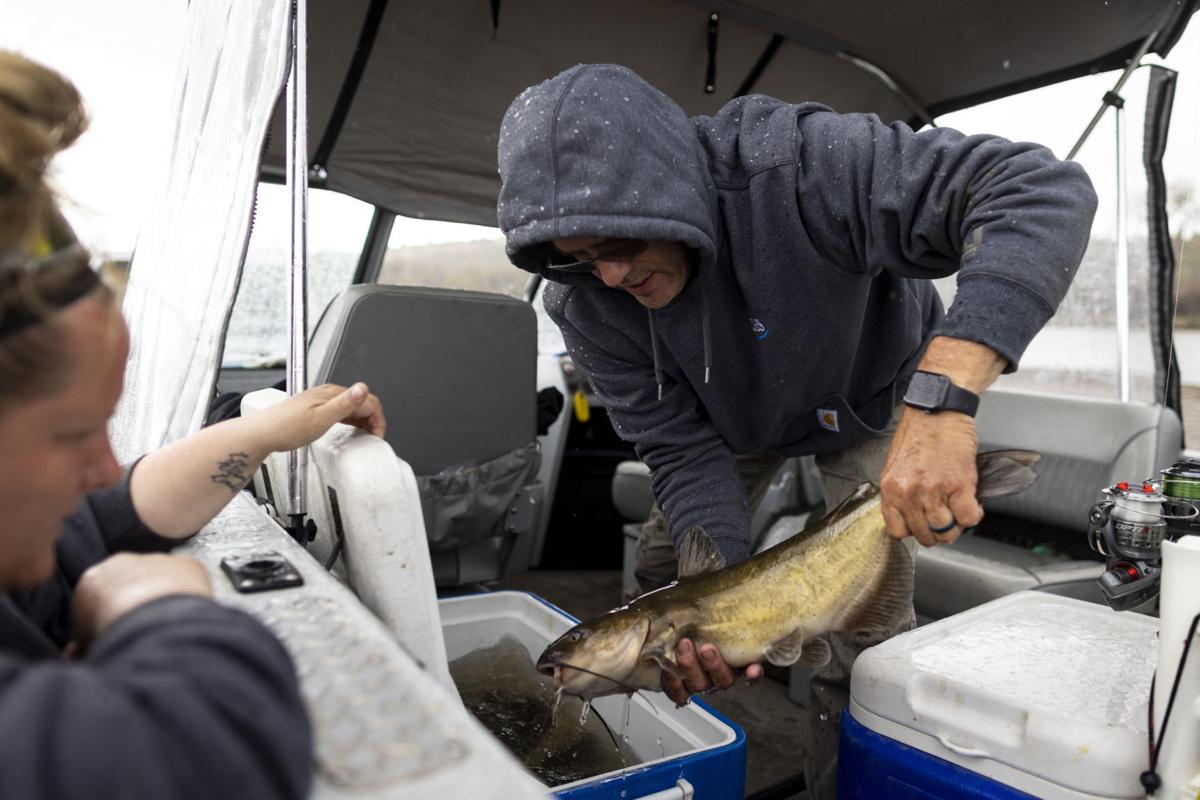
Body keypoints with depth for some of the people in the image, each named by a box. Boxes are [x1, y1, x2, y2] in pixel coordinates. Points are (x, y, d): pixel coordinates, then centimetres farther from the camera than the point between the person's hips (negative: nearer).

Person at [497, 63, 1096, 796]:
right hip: (735, 418, 3)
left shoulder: (799, 165, -41)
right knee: (666, 569, 5)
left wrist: (941, 398, -59)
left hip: (869, 392, -2)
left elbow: (1045, 191, -46)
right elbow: (683, 449, -23)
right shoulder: (586, 305, -27)